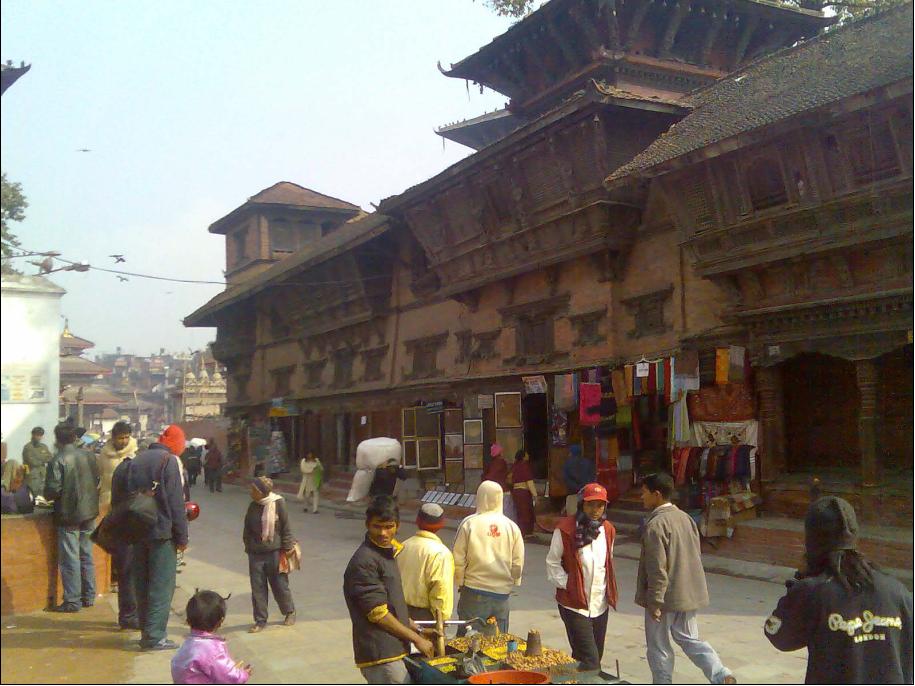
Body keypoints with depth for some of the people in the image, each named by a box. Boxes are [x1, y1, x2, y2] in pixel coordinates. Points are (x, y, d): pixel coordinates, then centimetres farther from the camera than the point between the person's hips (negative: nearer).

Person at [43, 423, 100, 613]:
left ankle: (72, 601, 4)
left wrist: (48, 495, 3)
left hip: (69, 515, -6)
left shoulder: (58, 461, -15)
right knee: (87, 556, 15)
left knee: (70, 559, 1)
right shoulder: (89, 457, 2)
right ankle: (89, 597, 22)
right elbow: (98, 481, 9)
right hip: (89, 512, 6)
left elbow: (52, 491, -18)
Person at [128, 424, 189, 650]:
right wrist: (182, 537, -7)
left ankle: (146, 631, 21)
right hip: (162, 533, -7)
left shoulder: (136, 460, 11)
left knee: (142, 584, 14)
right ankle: (155, 636, -3)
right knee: (162, 586, -2)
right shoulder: (170, 461, -11)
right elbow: (176, 503, -13)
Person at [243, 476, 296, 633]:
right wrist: (248, 547, 8)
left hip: (274, 553, -4)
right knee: (257, 588, 5)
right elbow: (247, 529, 12)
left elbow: (286, 527, -7)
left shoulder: (278, 503, -11)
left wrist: (287, 548, -6)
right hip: (256, 554, 4)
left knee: (280, 585, 8)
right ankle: (260, 620, 17)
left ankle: (290, 612, 31)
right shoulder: (253, 506, 2)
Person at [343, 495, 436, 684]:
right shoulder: (364, 562, -17)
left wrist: (417, 630, 14)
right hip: (381, 655, -9)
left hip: (392, 650, 9)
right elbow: (378, 613, -19)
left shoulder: (387, 553, 14)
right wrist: (416, 638, -13)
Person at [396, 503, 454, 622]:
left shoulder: (403, 546, 0)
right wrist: (441, 620, -11)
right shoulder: (441, 553, -18)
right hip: (426, 615, -6)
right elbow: (441, 591, -20)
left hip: (403, 612, 6)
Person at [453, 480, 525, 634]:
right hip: (502, 592, 3)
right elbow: (518, 563, 1)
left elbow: (458, 559, -7)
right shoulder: (511, 526, -1)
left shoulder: (469, 524, -9)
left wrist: (460, 582, 8)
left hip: (474, 593, -2)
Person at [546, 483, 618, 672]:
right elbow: (553, 563, -5)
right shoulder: (565, 529, -11)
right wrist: (567, 584, -13)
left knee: (594, 656, 14)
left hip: (600, 605, 6)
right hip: (574, 604, -6)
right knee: (590, 661, -10)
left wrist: (610, 592, 11)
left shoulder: (608, 530, 6)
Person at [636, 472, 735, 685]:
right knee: (689, 639, 18)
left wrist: (654, 602, -17)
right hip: (688, 594, 8)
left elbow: (657, 568, -23)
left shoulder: (655, 525, -21)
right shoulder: (685, 518, 6)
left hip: (666, 597, -8)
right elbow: (695, 555, 13)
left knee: (659, 647, 8)